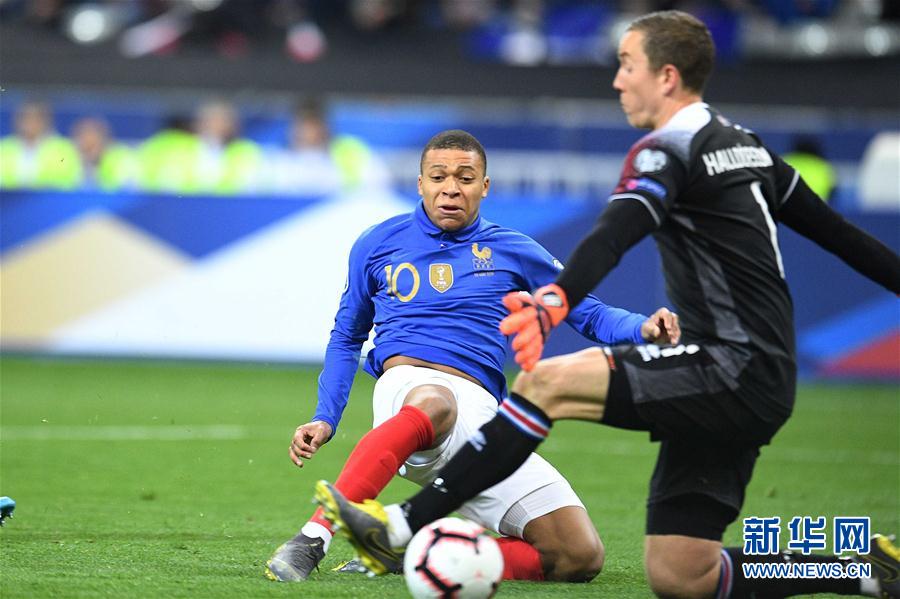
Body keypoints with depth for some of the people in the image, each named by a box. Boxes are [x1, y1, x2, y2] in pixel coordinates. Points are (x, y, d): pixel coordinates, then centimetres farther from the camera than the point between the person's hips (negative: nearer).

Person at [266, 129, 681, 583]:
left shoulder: (512, 251, 16)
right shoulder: (378, 244, 16)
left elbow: (590, 314, 15)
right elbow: (346, 338, 26)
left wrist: (643, 328, -7)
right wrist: (325, 419, 13)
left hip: (480, 412, 3)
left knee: (581, 557, -15)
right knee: (432, 404, -45)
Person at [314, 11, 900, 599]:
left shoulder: (667, 151, -9)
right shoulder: (744, 144, 19)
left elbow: (613, 236, -29)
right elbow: (832, 228, 26)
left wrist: (555, 303, -45)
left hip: (734, 371, -9)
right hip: (761, 385, 9)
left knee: (548, 382, -15)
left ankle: (402, 529, -19)